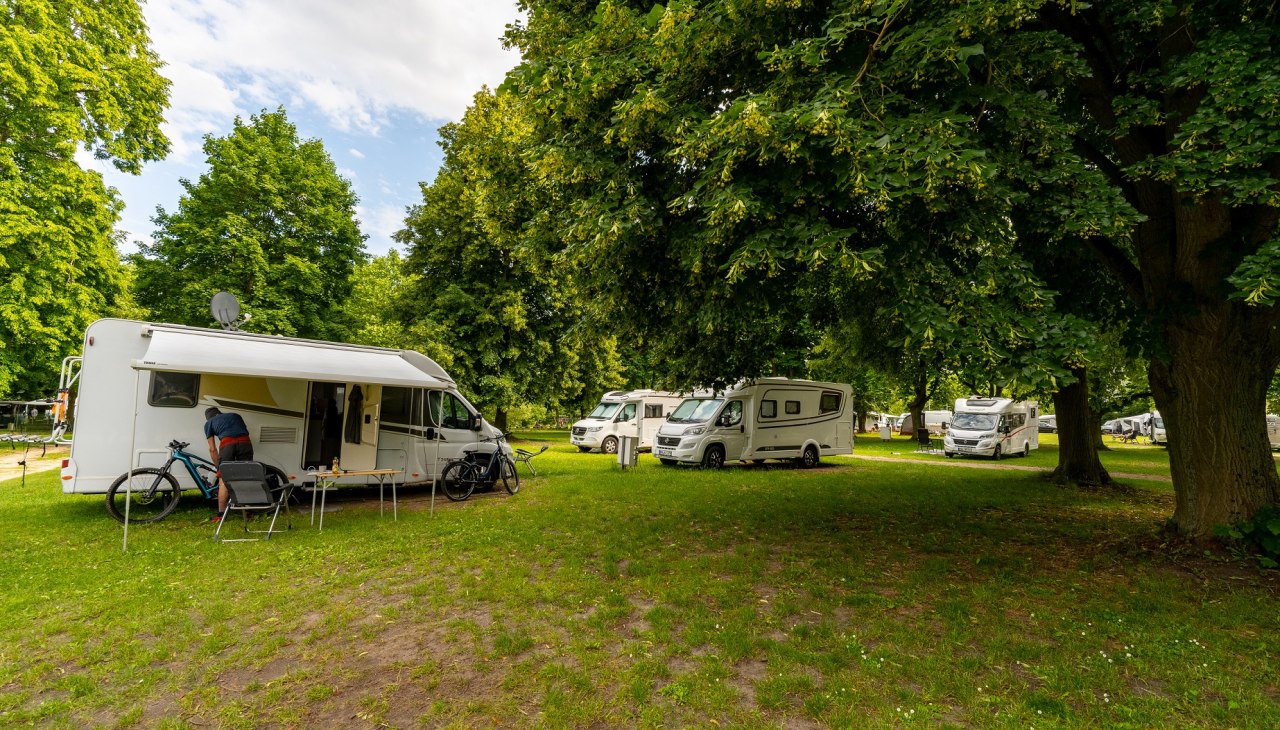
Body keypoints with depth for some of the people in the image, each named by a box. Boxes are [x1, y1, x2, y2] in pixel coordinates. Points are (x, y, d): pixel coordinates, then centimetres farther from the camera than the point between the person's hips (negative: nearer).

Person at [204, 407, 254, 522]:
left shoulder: (209, 423, 25)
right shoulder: (235, 415, 34)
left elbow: (212, 449, 22)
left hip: (227, 444, -2)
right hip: (245, 442, 3)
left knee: (223, 480, 8)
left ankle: (221, 514, 10)